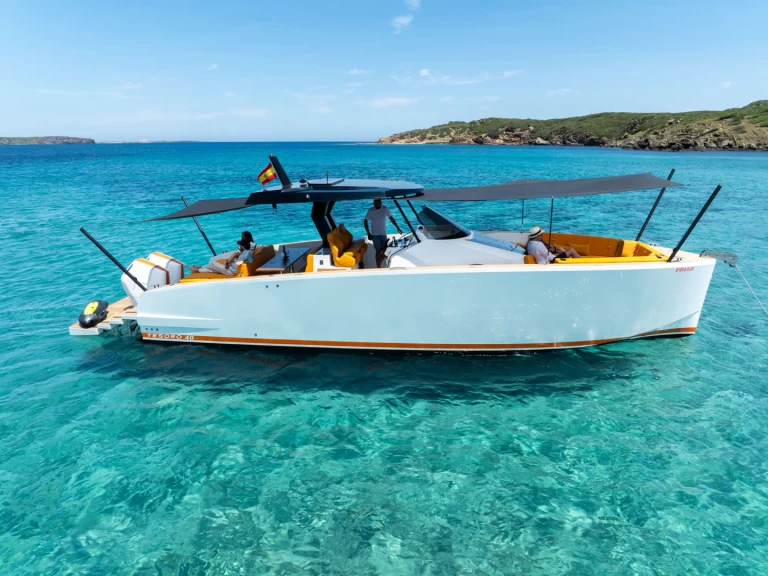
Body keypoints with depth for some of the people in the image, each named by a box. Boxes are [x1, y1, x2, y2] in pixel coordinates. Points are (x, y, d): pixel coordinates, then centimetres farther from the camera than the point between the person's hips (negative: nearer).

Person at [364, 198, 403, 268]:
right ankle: (378, 268, 0)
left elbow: (391, 218, 4)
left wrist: (398, 228, 2)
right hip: (375, 234, -3)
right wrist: (369, 234, -9)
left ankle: (379, 265, 33)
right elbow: (365, 222, -4)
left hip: (383, 233, 3)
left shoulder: (385, 209, -6)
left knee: (384, 250, 9)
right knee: (378, 251, -6)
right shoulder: (370, 211, -11)